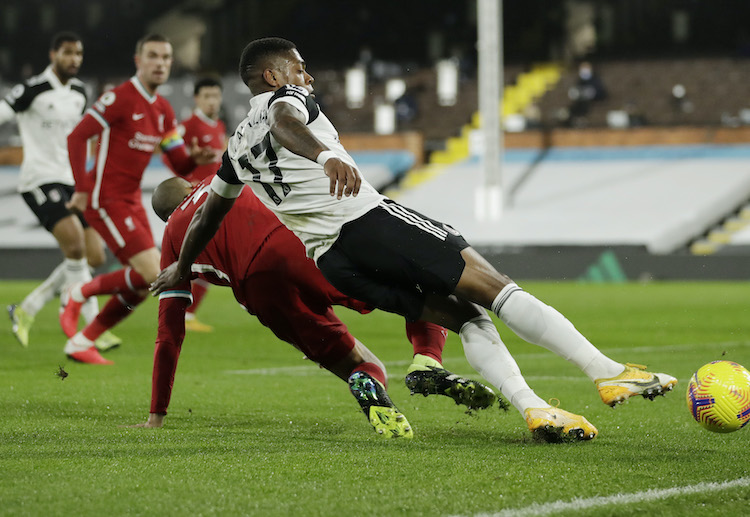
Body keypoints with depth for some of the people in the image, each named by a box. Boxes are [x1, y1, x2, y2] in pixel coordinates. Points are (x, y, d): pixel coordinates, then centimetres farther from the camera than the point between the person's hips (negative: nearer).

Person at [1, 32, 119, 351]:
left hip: (70, 180, 8)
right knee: (75, 245, -24)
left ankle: (26, 310, 15)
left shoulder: (78, 92, 12)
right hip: (40, 179, -8)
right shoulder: (33, 90, -10)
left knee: (94, 258, 1)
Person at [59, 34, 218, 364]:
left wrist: (197, 159, -10)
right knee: (153, 272, -18)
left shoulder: (163, 110, 12)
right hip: (106, 201, -8)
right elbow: (77, 137, -15)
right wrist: (82, 189, -18)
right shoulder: (120, 98, -13)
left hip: (131, 202, 8)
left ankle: (81, 342, 16)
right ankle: (80, 294, 1)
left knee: (142, 285, 5)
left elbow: (180, 164, 13)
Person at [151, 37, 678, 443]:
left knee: (465, 317, 10)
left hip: (330, 258, 8)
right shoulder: (284, 99, 5)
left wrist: (181, 268, 53)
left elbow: (208, 214, 36)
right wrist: (326, 155, -42)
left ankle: (533, 407, -10)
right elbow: (284, 124, -21)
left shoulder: (237, 148, 26)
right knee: (493, 286, -8)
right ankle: (609, 372, -17)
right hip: (368, 219, -8)